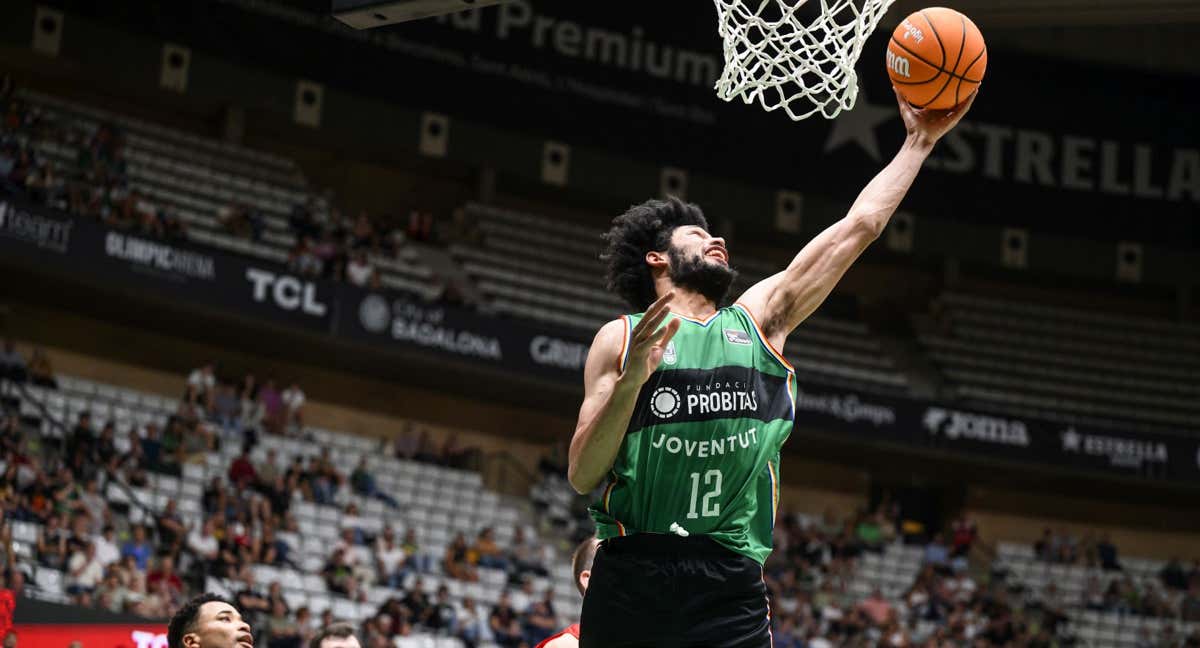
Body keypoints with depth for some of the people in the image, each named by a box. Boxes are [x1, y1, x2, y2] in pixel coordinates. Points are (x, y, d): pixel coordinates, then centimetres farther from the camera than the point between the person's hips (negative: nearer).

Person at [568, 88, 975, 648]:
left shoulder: (760, 318, 16)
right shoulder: (621, 339, 9)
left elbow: (859, 226, 17)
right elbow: (582, 476, 2)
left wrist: (919, 141, 18)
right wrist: (630, 381, -11)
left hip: (732, 585, 2)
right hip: (632, 579, -2)